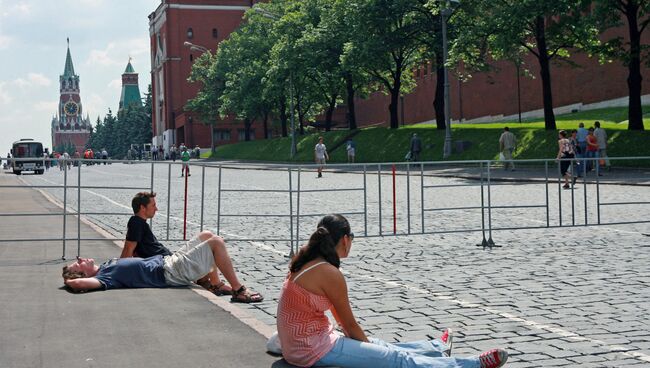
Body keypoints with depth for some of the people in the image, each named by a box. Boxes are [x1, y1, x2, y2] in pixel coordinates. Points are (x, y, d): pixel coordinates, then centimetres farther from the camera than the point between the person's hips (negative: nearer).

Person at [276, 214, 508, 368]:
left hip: (298, 345, 9)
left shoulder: (305, 263, 9)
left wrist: (363, 341, 24)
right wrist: (366, 343, 9)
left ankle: (437, 348, 45)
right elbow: (350, 324, -9)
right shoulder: (329, 273, -20)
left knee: (382, 347, 24)